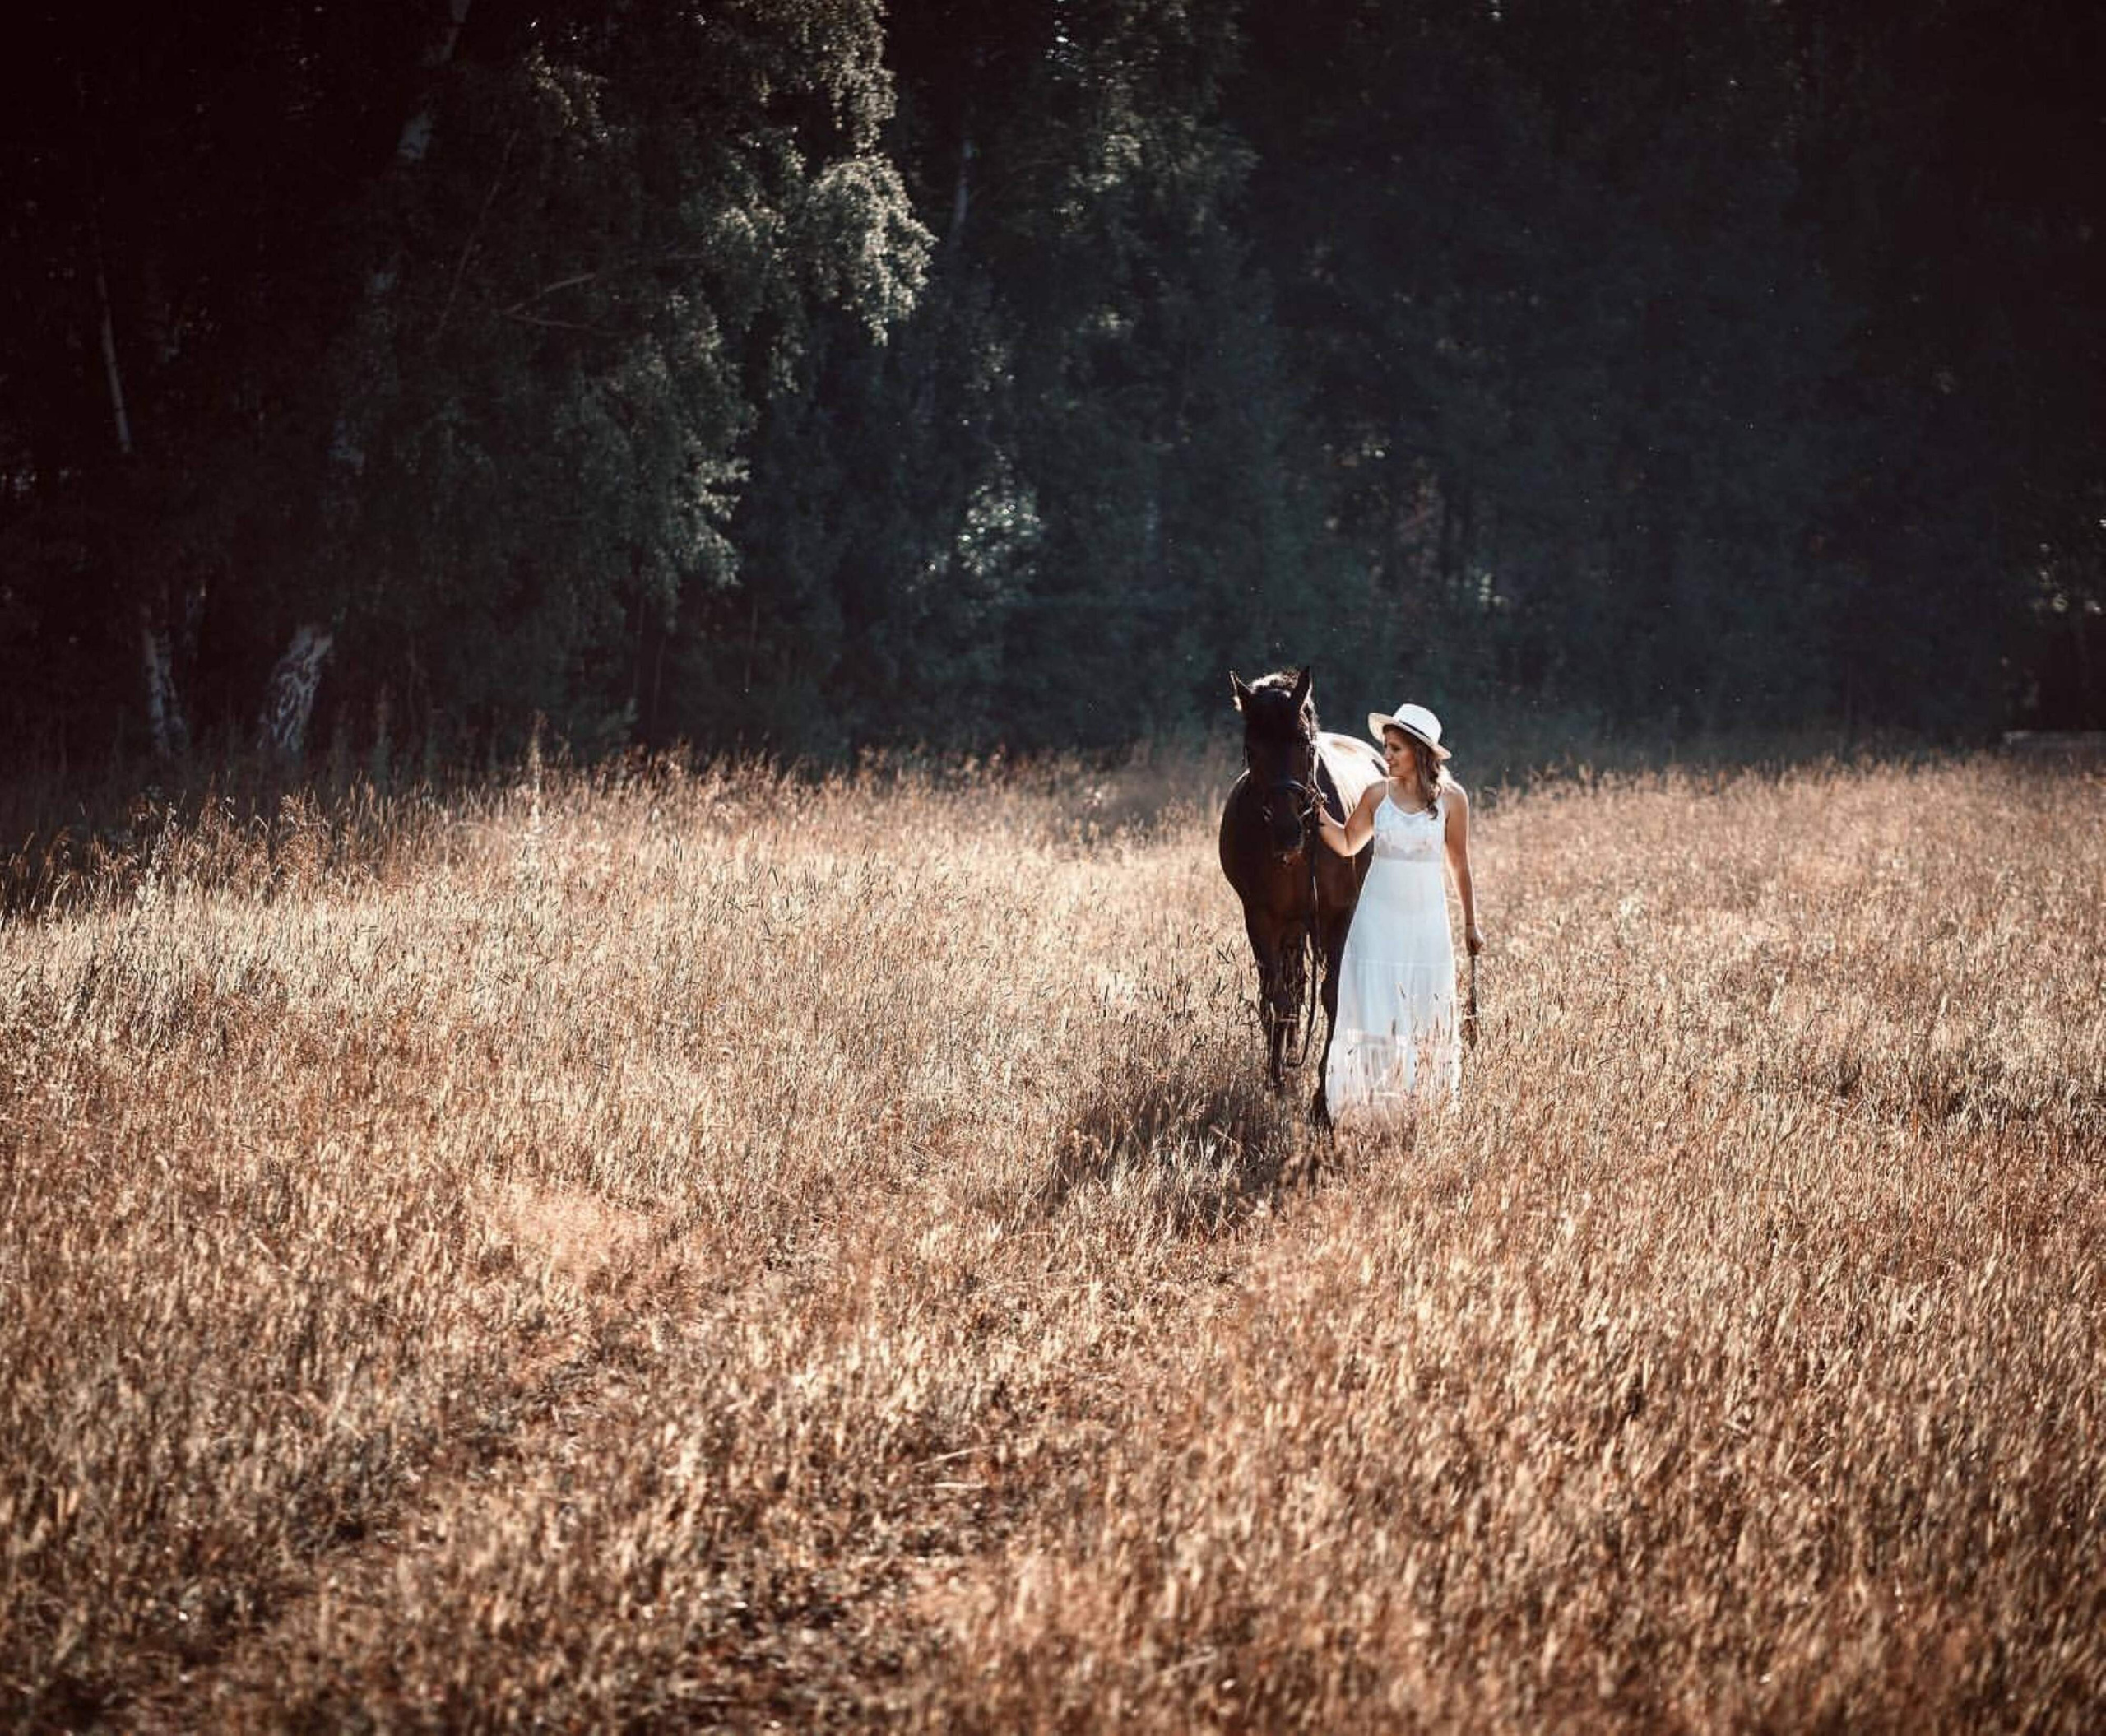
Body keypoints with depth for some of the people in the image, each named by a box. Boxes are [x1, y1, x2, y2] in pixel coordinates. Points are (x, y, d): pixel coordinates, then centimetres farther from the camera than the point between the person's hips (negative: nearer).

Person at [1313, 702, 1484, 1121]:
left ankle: (1423, 1108, 17)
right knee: (1374, 1011, -5)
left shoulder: (1451, 799, -4)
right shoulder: (1378, 795, -1)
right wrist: (1319, 812, -3)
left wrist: (1471, 924, 7)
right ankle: (1371, 1104, -2)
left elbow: (1460, 865, 5)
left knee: (1426, 1018, 6)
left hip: (1427, 919, 0)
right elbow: (1347, 845, 14)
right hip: (1378, 918, 0)